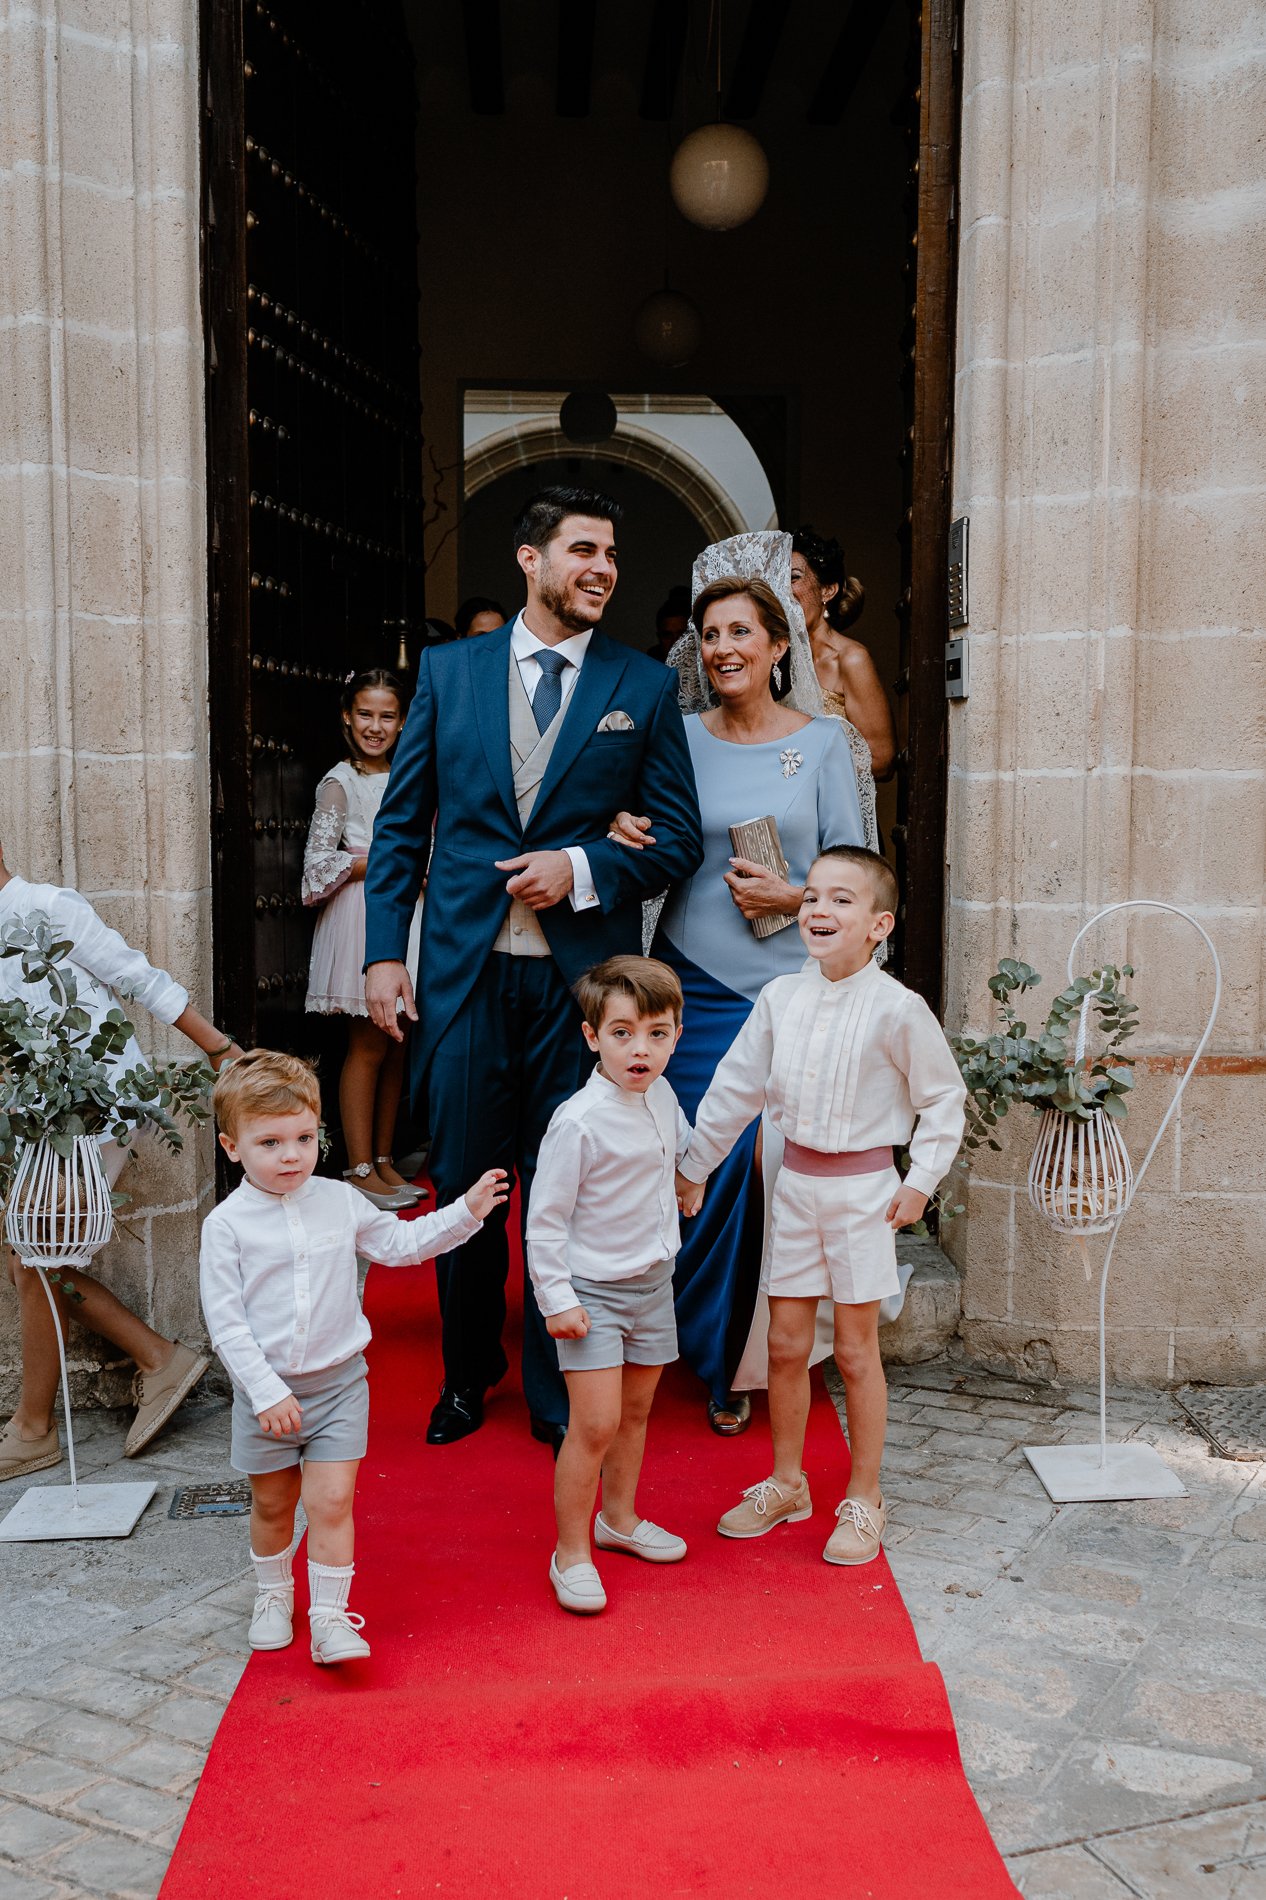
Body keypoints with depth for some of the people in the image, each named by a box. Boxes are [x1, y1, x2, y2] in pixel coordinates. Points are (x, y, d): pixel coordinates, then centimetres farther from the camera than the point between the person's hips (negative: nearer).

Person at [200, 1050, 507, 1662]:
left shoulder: (340, 1201, -1)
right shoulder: (226, 1224, -12)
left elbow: (400, 1243, 11)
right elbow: (225, 1321, -11)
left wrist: (465, 1212, 1)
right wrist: (267, 1392, -15)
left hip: (338, 1382, 1)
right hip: (266, 1388, -1)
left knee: (331, 1500, -5)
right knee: (272, 1503, 16)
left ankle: (330, 1618, 4)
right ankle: (273, 1595, 39)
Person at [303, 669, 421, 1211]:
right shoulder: (340, 783, -5)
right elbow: (318, 864, -11)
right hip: (361, 919, -6)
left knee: (398, 1045, 7)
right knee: (369, 1044, -5)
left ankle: (384, 1159, 16)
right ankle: (360, 1168, 2)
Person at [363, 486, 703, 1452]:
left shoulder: (645, 686, 5)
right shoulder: (448, 670, 8)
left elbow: (680, 838, 4)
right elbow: (401, 824, 8)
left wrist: (583, 867, -12)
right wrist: (385, 950, 1)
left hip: (581, 971, -1)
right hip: (465, 966, 1)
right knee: (463, 1179, 9)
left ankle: (559, 1394, 23)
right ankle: (469, 1373, 30)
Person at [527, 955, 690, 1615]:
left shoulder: (660, 1096, -2)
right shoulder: (578, 1121, -23)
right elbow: (544, 1220, -18)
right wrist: (556, 1301, -18)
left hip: (652, 1281, 7)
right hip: (591, 1289, -7)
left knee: (637, 1409, 19)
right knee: (595, 1423, -8)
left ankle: (619, 1517, 38)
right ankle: (570, 1553, 7)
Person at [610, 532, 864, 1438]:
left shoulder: (823, 741, 3)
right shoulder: (680, 737, 6)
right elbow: (655, 846, 9)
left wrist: (795, 895, -15)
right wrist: (622, 832, -13)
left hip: (795, 982, 0)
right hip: (701, 984, 1)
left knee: (785, 1163, 1)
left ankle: (777, 1348, 20)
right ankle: (722, 1361, 21)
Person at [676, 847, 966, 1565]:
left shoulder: (897, 1008, -14)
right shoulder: (781, 998, -1)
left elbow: (944, 1097, -3)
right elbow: (737, 1086, 9)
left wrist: (920, 1182, -7)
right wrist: (694, 1166, 14)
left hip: (863, 1189, -4)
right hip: (796, 1180, 4)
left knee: (856, 1350, 6)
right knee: (785, 1345, 11)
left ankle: (864, 1500, 22)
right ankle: (785, 1483, 30)